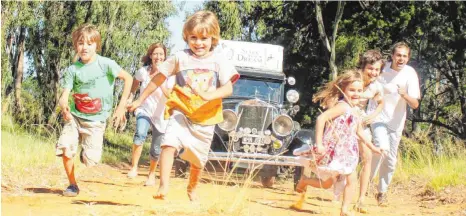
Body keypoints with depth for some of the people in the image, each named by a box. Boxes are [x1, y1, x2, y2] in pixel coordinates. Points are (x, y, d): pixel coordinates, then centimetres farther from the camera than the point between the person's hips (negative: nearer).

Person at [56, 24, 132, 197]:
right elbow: (65, 94, -9)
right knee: (65, 149, -17)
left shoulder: (105, 64, -10)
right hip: (75, 117, 2)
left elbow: (128, 78, -4)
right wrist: (63, 105, -34)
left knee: (90, 159, -11)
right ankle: (72, 185, 4)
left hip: (95, 120, -2)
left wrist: (121, 106, -7)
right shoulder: (72, 70, -4)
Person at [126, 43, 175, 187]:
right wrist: (130, 98, -3)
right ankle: (134, 168, -26)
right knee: (140, 134, -33)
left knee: (156, 150, 8)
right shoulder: (143, 71, -7)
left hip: (160, 115, 1)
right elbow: (134, 87, 12)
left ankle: (152, 174, 34)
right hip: (144, 111, -1)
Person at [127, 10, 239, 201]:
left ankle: (192, 189, 44)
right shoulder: (180, 58, -2)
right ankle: (163, 186, -34)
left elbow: (228, 88, -13)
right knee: (170, 143, -29)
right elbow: (158, 78, 6)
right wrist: (140, 100, 9)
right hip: (181, 113, -1)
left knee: (197, 160, 16)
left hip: (205, 118, 1)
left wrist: (209, 95, -32)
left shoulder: (219, 62, -3)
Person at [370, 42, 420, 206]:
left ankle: (382, 192, 26)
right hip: (379, 117, -2)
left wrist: (405, 95, -35)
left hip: (396, 122, 2)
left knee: (390, 161, 8)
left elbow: (415, 105, -16)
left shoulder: (410, 74, -12)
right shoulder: (382, 69, -11)